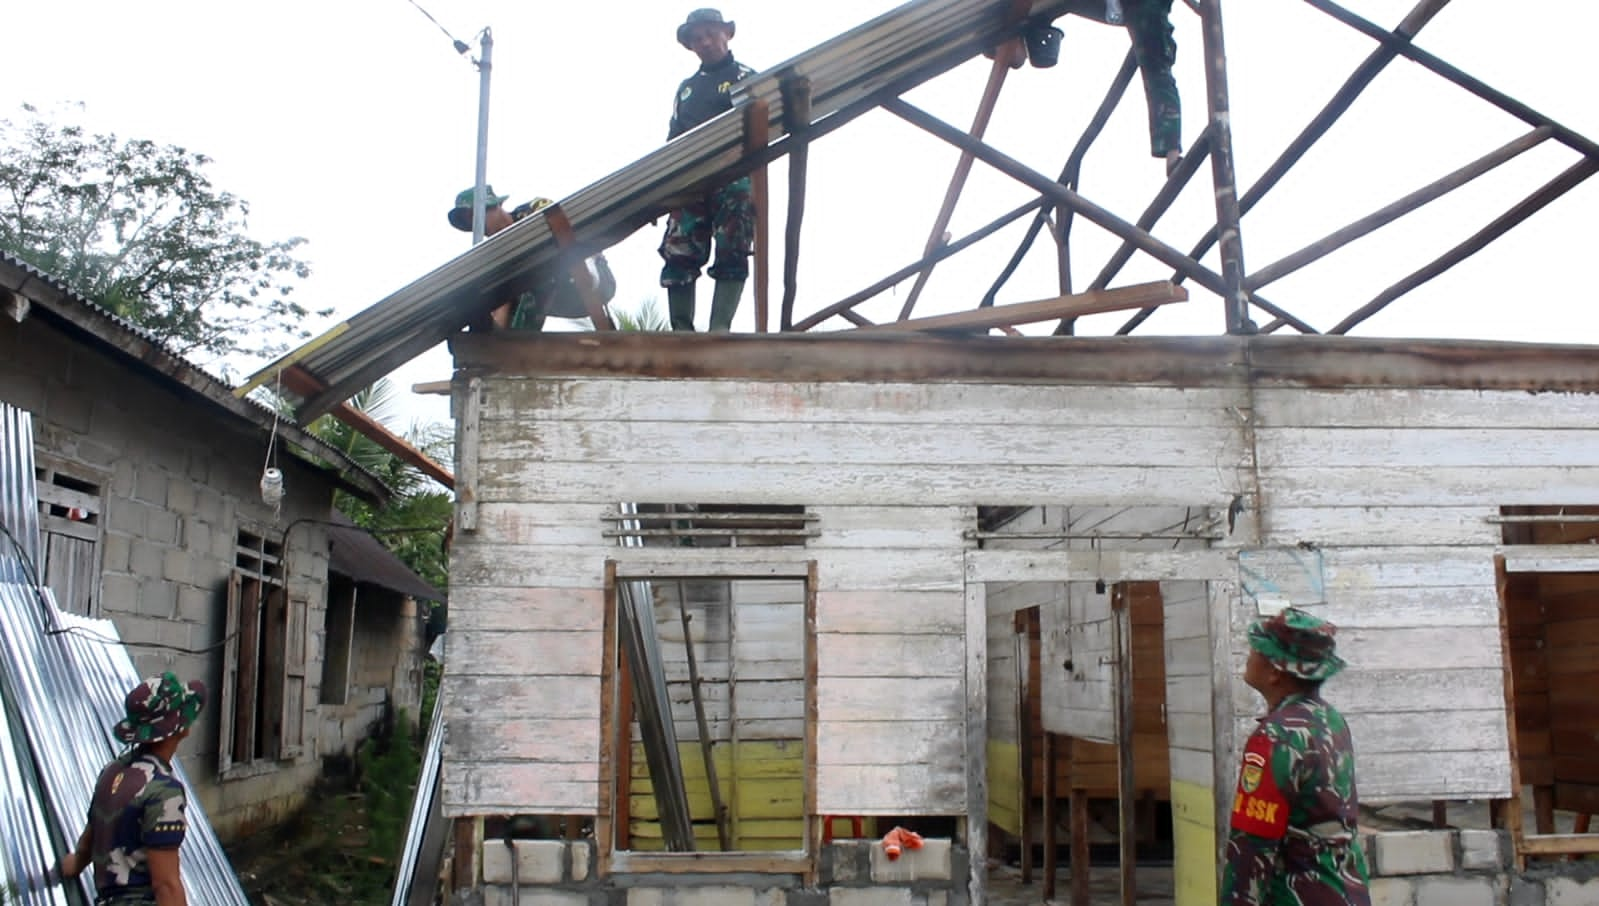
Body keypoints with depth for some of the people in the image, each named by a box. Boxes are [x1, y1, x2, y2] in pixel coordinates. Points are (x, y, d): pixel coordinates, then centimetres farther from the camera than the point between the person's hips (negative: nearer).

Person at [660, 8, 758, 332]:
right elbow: (673, 138, 25)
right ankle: (681, 332, -4)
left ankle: (719, 330, -14)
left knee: (731, 256, -11)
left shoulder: (746, 78, 10)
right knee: (679, 255, -6)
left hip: (735, 181, -4)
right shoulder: (687, 88, 26)